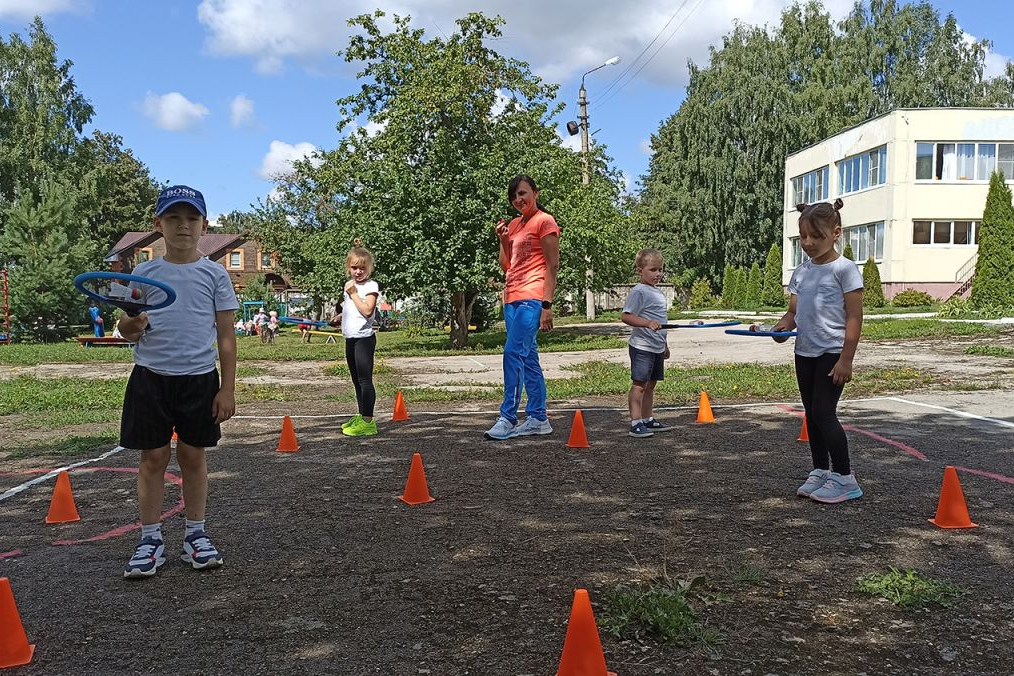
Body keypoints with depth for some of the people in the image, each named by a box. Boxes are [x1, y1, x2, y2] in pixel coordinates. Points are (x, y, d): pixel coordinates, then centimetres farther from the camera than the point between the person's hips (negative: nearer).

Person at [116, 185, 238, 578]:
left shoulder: (214, 274, 1)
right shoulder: (144, 273, 4)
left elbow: (226, 335, 2)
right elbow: (128, 331, 6)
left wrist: (227, 389, -3)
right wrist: (131, 325, -20)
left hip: (199, 379, -1)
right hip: (151, 377, 1)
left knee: (193, 456, 8)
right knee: (153, 458, 4)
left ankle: (195, 535, 21)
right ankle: (150, 539, 15)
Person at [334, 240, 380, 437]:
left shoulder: (371, 286, -9)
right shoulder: (349, 285, 15)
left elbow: (367, 310, -22)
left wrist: (353, 294, -17)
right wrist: (341, 316, 15)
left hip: (364, 338, -9)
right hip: (350, 338, 9)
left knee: (365, 380, -9)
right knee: (356, 380, 15)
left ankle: (368, 421, -8)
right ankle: (360, 417, 24)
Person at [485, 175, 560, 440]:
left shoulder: (544, 221, -3)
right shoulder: (514, 225, 19)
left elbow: (552, 265, -8)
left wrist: (547, 305, -15)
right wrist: (503, 240, 4)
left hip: (531, 298, -8)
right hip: (512, 298, 8)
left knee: (513, 353, -16)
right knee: (528, 358, 8)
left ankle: (508, 418, -14)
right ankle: (538, 419, 12)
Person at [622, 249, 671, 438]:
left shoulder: (658, 292, 16)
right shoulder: (639, 291, -12)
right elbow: (626, 316, -21)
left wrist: (664, 345, 29)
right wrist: (648, 323, -33)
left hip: (657, 347, 9)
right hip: (642, 346, -9)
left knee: (650, 384, 14)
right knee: (639, 384, -8)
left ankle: (647, 420, 22)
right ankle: (635, 424, -8)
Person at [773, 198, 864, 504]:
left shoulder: (845, 269, -9)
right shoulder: (801, 271, 10)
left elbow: (854, 317, -12)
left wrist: (846, 360, -16)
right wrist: (782, 326, -10)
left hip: (832, 353, -7)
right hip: (805, 352, 7)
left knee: (824, 412, -8)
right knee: (812, 413, 12)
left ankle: (843, 477, 2)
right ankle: (820, 471, 23)